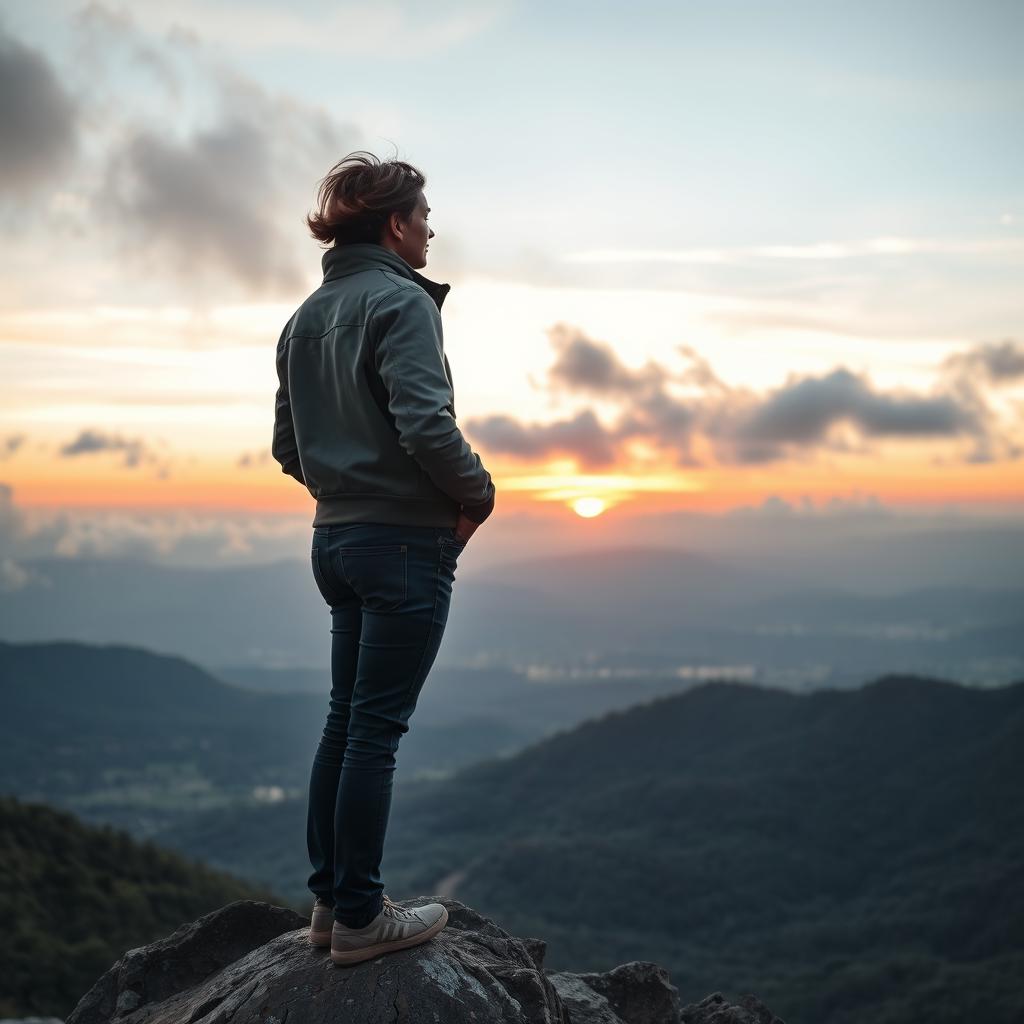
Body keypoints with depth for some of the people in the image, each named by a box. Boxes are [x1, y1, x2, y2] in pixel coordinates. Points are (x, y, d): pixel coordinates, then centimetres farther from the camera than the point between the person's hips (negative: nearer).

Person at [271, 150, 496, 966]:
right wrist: (477, 495, -9)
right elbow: (427, 424, -24)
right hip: (407, 540, -8)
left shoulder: (307, 316, 13)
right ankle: (359, 916, 7)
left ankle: (331, 898, 22)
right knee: (377, 729, -2)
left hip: (337, 539, 8)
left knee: (347, 719, 15)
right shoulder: (401, 302, -13)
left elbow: (288, 446, 15)